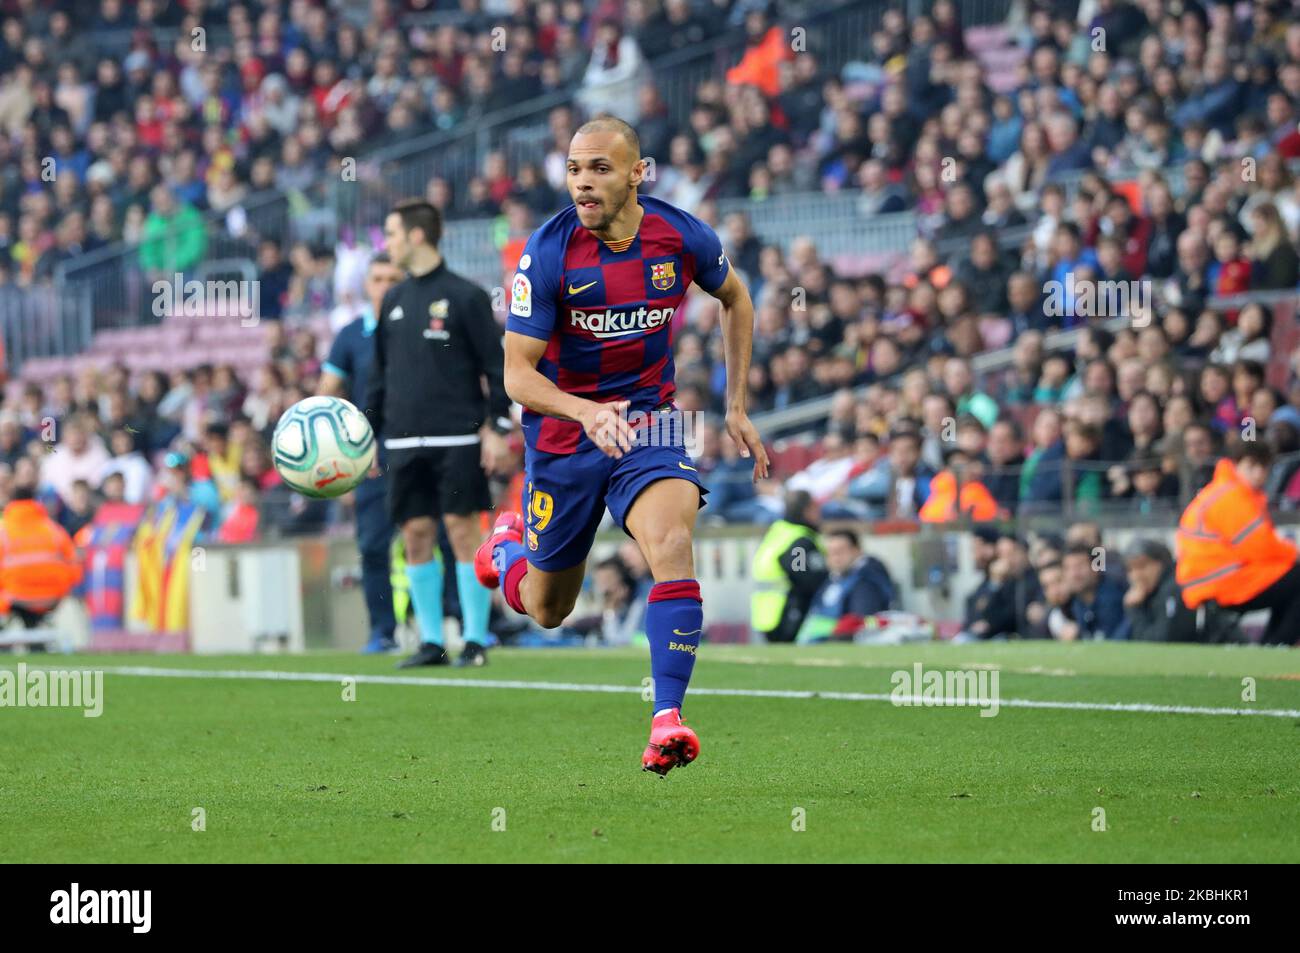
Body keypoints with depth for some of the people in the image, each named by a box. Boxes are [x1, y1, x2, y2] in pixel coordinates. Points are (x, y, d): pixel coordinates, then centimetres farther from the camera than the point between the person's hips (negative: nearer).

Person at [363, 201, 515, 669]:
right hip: (406, 441, 5)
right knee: (416, 534, 2)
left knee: (463, 530, -6)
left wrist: (498, 428, -10)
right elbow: (379, 372, 18)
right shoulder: (394, 301, 14)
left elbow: (496, 366, -4)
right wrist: (369, 431, 13)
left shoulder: (465, 296, -4)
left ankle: (476, 639, -1)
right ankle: (431, 641, 7)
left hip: (457, 438, -5)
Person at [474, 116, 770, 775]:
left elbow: (734, 299, 11)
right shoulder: (548, 253, -19)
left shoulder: (682, 237, -11)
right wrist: (587, 413, -38)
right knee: (547, 611, 13)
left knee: (671, 543, -29)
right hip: (562, 428, -1)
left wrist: (737, 408, 8)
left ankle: (668, 720, -29)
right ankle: (506, 544, 50)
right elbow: (517, 373, -19)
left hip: (648, 420, 1)